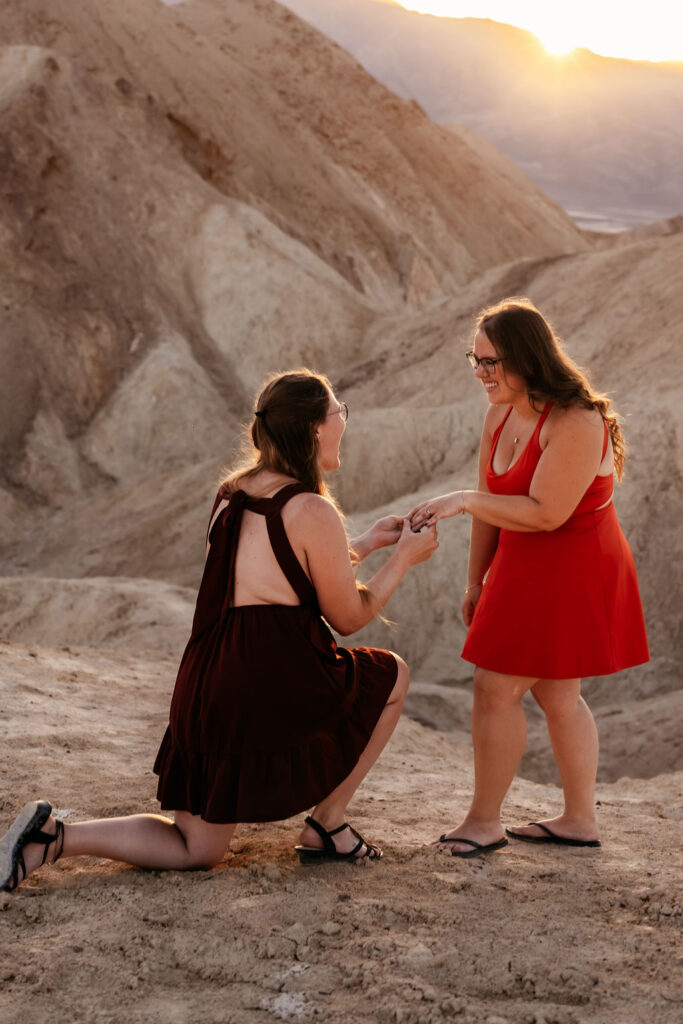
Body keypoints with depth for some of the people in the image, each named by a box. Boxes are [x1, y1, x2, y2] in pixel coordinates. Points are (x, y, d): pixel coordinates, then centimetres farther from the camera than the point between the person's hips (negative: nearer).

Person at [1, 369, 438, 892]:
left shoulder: (233, 492, 11)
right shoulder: (314, 512, -13)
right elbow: (349, 616, -2)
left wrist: (366, 544, 30)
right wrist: (404, 557, 11)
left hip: (208, 687, 8)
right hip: (271, 689, -7)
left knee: (196, 849, 20)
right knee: (393, 676, 19)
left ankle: (55, 836, 1)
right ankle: (326, 827, 19)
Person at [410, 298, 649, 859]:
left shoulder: (575, 423, -23)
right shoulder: (501, 415, 4)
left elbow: (544, 513, -29)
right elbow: (493, 503, 10)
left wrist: (464, 500, -27)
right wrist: (477, 580, 13)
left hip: (569, 575, -9)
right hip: (526, 571, 9)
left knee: (496, 687, -6)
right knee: (558, 694, 15)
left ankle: (483, 821, 8)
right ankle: (581, 820, 27)